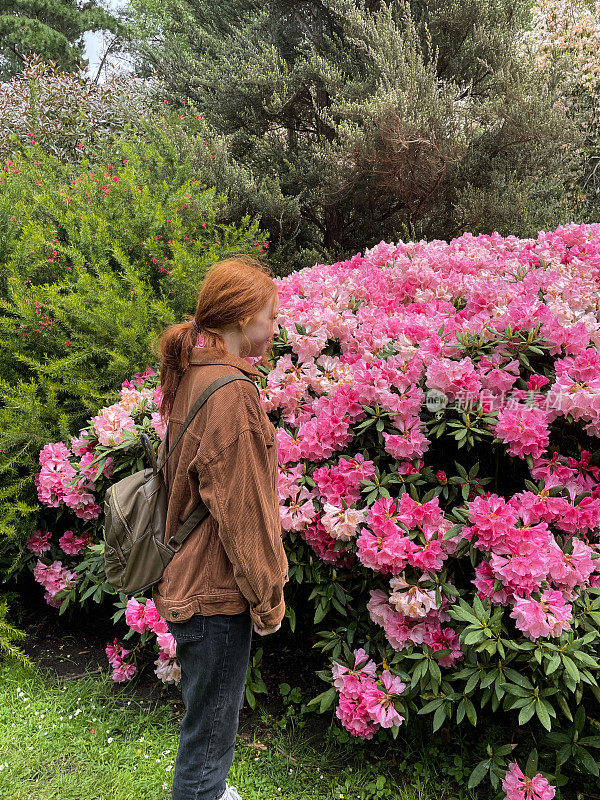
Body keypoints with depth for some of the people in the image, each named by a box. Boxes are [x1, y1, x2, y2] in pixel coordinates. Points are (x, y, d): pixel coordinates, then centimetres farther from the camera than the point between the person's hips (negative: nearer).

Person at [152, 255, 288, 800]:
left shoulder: (192, 376, 5)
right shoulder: (230, 390, -23)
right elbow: (242, 509, -22)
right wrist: (268, 599, -10)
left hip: (187, 581, 9)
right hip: (218, 593, -9)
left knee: (208, 718, 27)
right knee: (210, 730, 9)